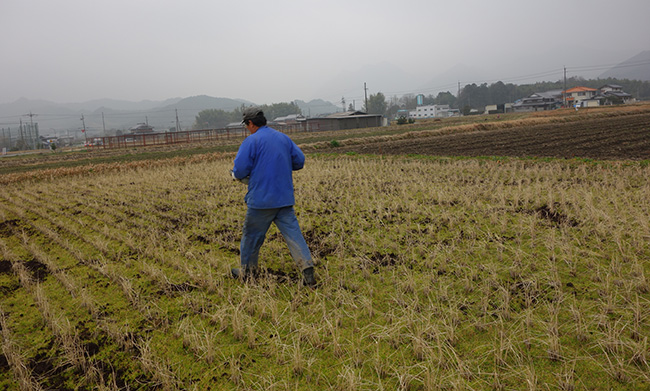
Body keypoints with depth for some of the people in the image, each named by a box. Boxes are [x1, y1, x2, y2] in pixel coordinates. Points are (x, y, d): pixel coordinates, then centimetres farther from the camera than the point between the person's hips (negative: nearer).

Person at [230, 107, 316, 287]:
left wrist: (235, 174, 9)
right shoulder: (284, 138, 10)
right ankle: (308, 271, -5)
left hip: (261, 199, -5)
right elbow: (299, 161, 13)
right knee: (292, 233, 4)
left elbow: (240, 171, -14)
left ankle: (247, 271, 27)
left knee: (252, 235, 12)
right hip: (285, 199, 5)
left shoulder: (251, 141, -9)